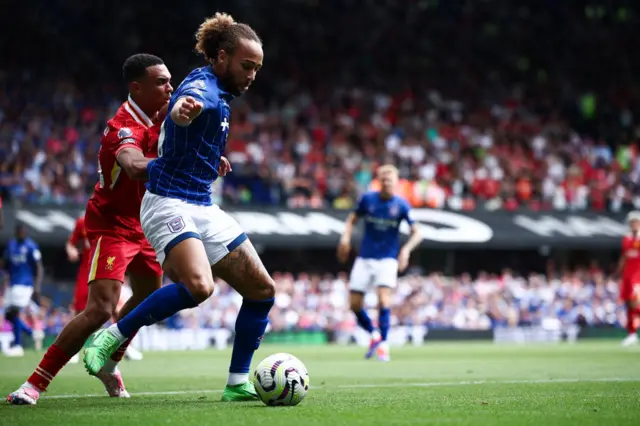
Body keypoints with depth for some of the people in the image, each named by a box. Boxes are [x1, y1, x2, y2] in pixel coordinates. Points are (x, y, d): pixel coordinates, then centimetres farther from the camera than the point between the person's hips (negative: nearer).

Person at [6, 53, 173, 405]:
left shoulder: (155, 115, -4)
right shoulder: (125, 128, -30)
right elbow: (135, 166, -52)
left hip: (140, 224, 9)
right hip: (112, 225, -9)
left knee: (149, 296, 24)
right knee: (100, 309, -21)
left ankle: (109, 363, 46)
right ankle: (35, 384, -14)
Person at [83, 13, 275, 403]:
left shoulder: (219, 92, 13)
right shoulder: (203, 87, -16)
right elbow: (182, 108, -44)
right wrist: (183, 109, -66)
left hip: (203, 208, 10)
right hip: (170, 204, -10)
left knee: (263, 289, 4)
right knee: (199, 285, -33)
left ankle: (238, 383, 12)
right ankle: (111, 338, -18)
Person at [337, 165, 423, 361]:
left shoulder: (401, 205, -7)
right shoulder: (368, 199, -2)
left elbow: (416, 233, -5)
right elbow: (352, 219, 12)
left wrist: (406, 249, -22)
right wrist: (346, 238, -5)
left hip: (387, 259, -3)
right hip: (364, 258, 3)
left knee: (383, 299, -21)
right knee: (355, 304, -1)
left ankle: (383, 345, -9)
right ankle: (374, 335, 25)